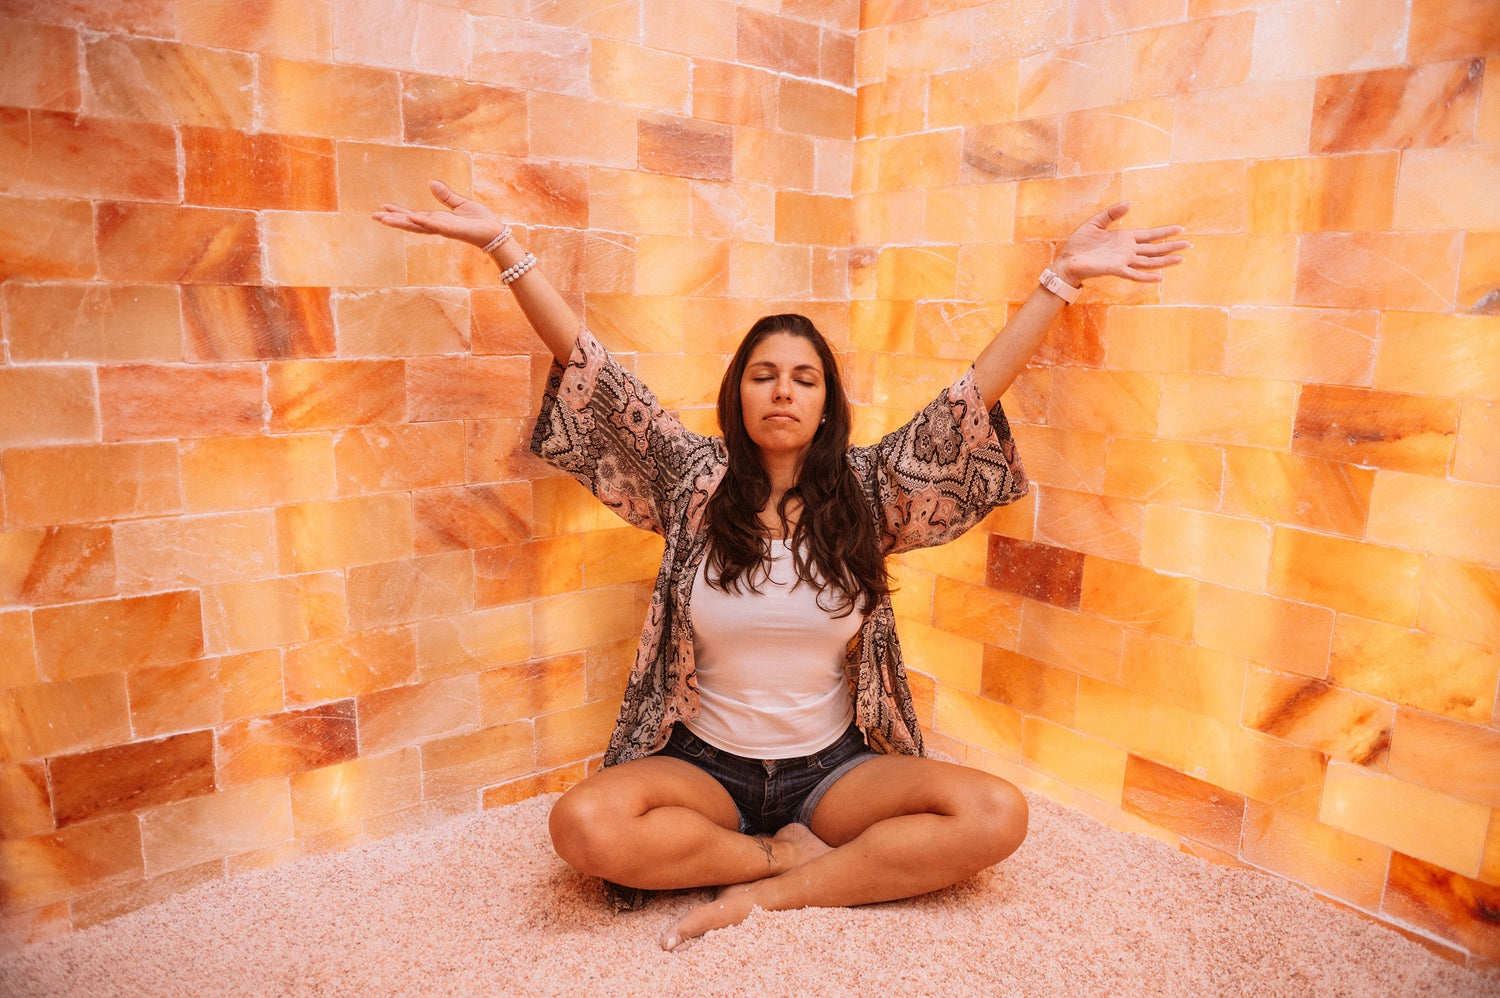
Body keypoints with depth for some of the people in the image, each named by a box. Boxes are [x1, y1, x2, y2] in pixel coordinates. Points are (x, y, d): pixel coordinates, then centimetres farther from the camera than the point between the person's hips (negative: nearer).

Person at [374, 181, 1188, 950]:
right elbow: (591, 372, -8)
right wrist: (501, 245, -13)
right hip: (707, 765, 0)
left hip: (833, 767, 1)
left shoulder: (866, 491, -1)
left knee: (995, 815, -24)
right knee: (584, 825, -31)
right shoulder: (694, 480, -2)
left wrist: (1062, 277, -12)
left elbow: (974, 395, -6)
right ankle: (793, 855, -11)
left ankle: (766, 894, -16)